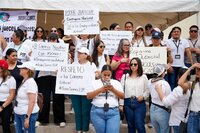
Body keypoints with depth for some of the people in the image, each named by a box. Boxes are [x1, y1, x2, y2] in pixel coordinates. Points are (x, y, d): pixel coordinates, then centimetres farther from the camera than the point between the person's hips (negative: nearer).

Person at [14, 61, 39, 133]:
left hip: (27, 114, -9)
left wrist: (27, 117, -25)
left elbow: (32, 101, -23)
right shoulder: (24, 81, 10)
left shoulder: (30, 82, -17)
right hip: (18, 113, 9)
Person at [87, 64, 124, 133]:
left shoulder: (116, 83, 12)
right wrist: (100, 89, -12)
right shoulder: (95, 83, 8)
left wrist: (113, 89, -9)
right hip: (97, 112, 0)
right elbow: (88, 96, 0)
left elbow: (122, 96, 7)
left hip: (113, 112, 0)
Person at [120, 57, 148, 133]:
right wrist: (121, 104, 0)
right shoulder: (125, 76, 9)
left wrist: (143, 96, -16)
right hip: (128, 102, 2)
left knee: (139, 125, -7)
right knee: (130, 125, 10)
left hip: (140, 103, -2)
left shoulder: (143, 77, 6)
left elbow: (147, 90, 3)